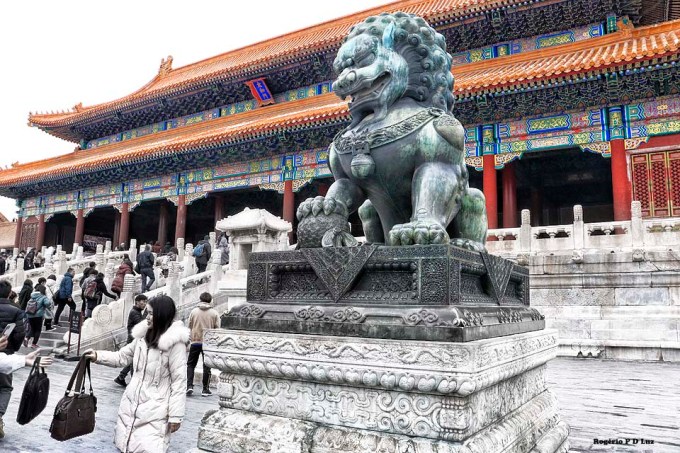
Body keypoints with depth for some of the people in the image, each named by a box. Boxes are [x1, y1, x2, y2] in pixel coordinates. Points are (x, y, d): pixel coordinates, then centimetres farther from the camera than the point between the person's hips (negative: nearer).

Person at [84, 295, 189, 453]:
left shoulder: (175, 343, -17)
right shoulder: (143, 335, 4)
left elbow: (179, 381, -16)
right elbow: (122, 357, 17)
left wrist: (175, 415, -15)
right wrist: (98, 356, 3)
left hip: (154, 409, -7)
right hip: (131, 404, 7)